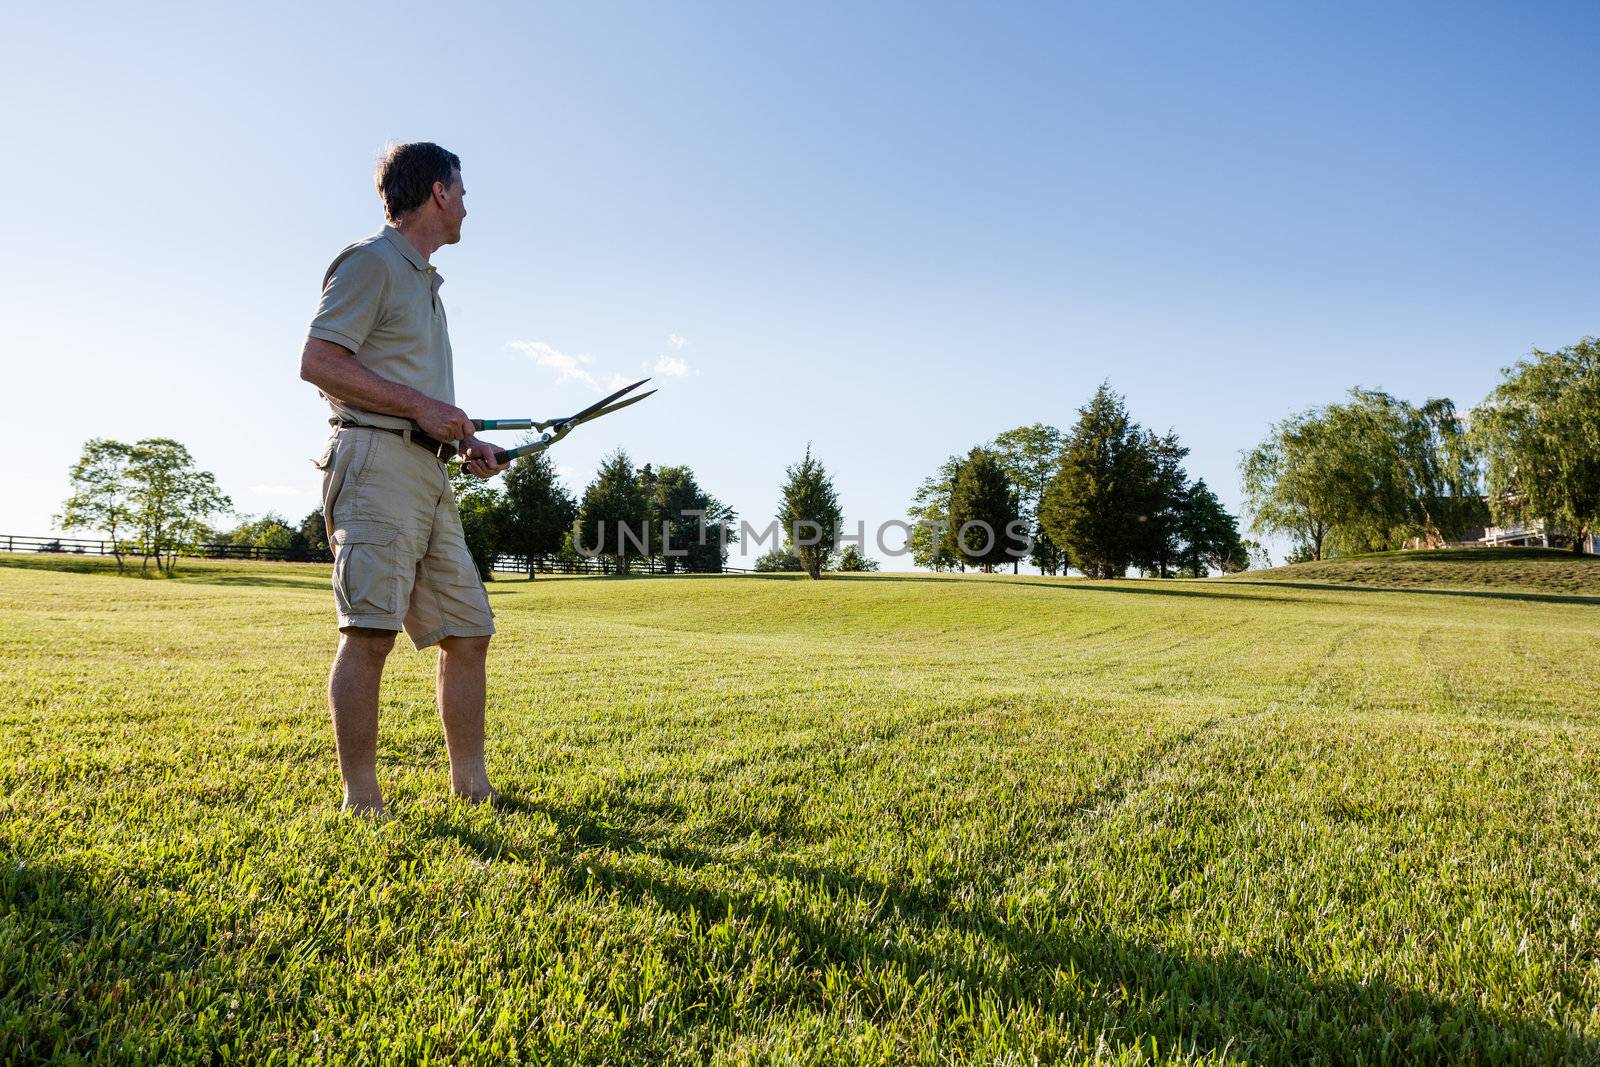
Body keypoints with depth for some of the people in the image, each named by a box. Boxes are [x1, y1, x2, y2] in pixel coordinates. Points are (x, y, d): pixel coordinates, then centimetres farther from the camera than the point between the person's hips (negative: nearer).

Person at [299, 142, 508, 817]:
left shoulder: (425, 280, 27)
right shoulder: (370, 262, 0)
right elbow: (318, 362, -11)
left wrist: (465, 441, 16)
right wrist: (421, 405, -13)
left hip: (428, 473, 9)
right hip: (376, 460, -9)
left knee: (468, 629, 7)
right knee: (370, 629, -13)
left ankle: (471, 789, 15)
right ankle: (361, 803, -9)